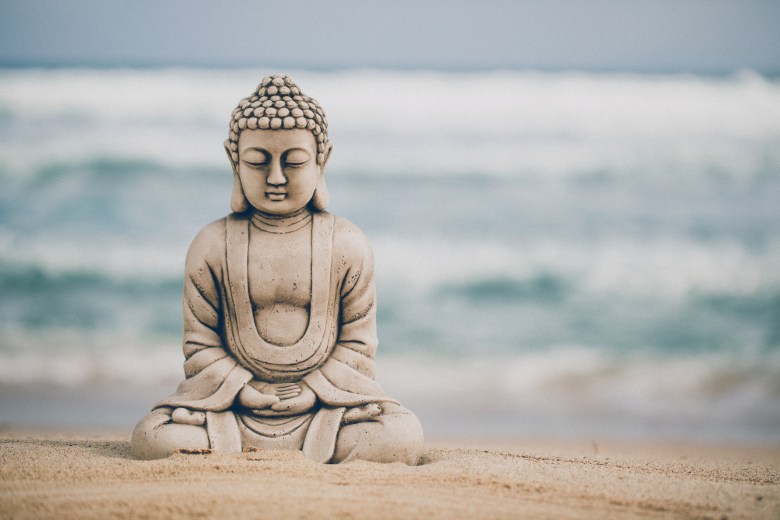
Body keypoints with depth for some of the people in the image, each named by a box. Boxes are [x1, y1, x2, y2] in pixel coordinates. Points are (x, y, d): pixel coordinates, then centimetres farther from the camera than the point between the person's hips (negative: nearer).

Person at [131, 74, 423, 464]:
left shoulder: (348, 245, 2)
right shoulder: (213, 246, 1)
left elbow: (356, 343, 4)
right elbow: (201, 344, 3)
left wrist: (310, 391, -10)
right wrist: (246, 390, -12)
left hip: (323, 396, 1)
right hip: (234, 400, -1)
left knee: (403, 438, -28)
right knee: (152, 439, -27)